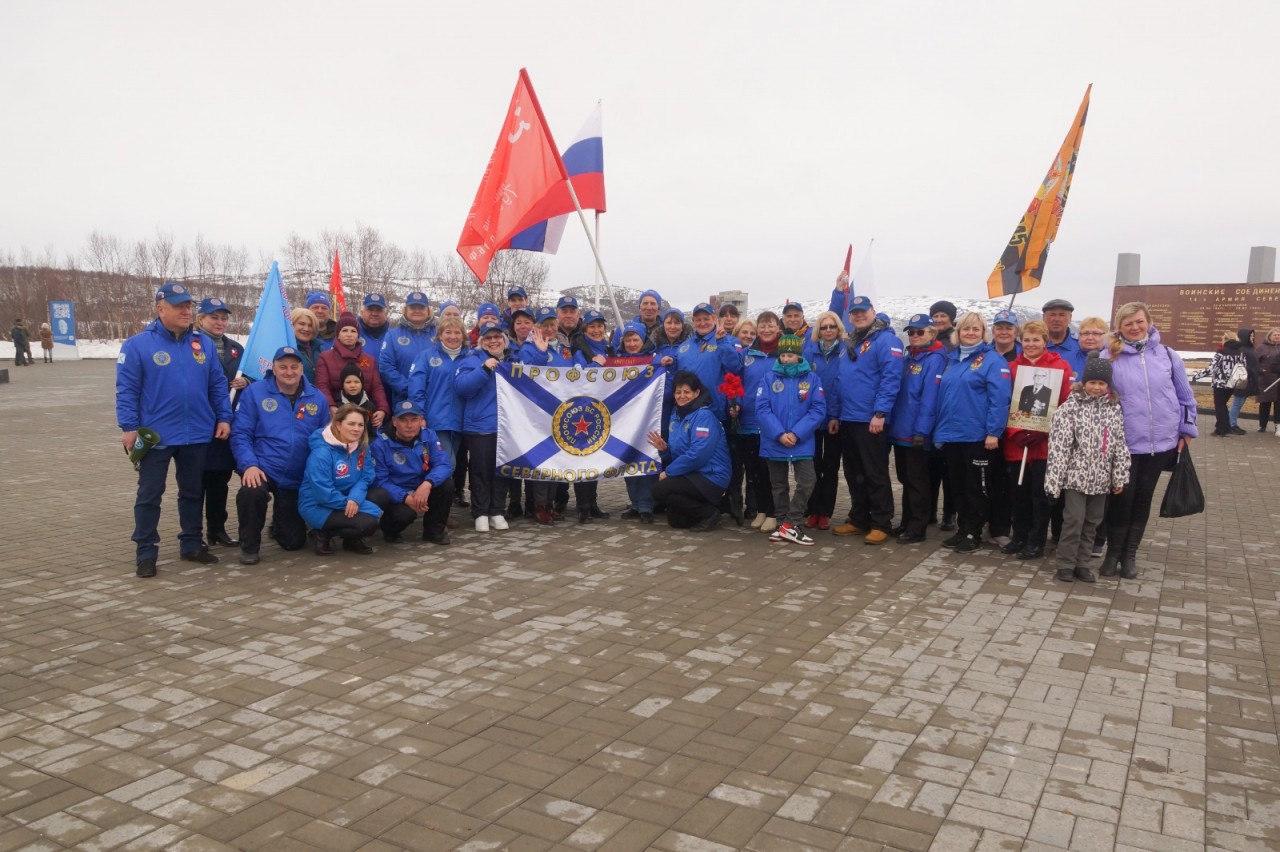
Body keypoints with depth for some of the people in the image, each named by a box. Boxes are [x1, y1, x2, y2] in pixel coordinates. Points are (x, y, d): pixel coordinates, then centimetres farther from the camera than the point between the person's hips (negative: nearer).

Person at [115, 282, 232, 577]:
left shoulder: (203, 343, 5)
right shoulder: (138, 344, -7)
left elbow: (218, 384, 9)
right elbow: (126, 389, -8)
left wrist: (223, 417, 1)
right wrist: (129, 427, -13)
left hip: (197, 434, 4)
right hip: (155, 436, -4)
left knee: (193, 492, 14)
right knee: (149, 495, 5)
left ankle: (192, 545, 26)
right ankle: (146, 553, 14)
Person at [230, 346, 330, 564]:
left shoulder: (318, 399, 2)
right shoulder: (254, 392, -5)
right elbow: (240, 434, -7)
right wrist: (249, 465, -22)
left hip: (299, 479, 3)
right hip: (263, 469, -3)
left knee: (294, 542, 7)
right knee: (250, 492, -39)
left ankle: (280, 520, 46)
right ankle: (249, 545, -10)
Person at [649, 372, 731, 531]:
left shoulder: (704, 416, -16)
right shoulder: (677, 415, 11)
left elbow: (698, 454, -26)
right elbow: (678, 453, 14)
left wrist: (669, 471, -18)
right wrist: (664, 449, -9)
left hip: (710, 478, -9)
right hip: (691, 476, 9)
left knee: (660, 490, -20)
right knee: (675, 520, 10)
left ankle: (709, 513, -10)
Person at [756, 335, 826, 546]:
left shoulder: (812, 379, 0)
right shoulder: (769, 378, 1)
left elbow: (818, 409, -7)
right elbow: (762, 409, -7)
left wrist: (797, 434, -16)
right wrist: (779, 434, -18)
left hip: (802, 443, -1)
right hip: (774, 442, 1)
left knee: (807, 481, -12)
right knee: (779, 486, 11)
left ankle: (789, 525, -1)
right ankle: (785, 524, 25)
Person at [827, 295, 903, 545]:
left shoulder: (886, 340, -8)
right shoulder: (849, 345, 18)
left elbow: (891, 379, -17)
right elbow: (837, 382, 20)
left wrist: (880, 413, -23)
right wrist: (834, 414, 14)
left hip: (871, 421, -8)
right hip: (847, 420, 8)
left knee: (875, 474, -2)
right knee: (854, 475, 14)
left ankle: (881, 524, 7)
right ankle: (859, 520, 24)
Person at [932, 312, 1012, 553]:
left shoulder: (992, 360, -7)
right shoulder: (951, 359, 14)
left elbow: (999, 399, -14)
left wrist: (994, 432, -20)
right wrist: (938, 429, 13)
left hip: (977, 436, -6)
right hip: (950, 435, 7)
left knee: (976, 488, 4)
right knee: (957, 486, 13)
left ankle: (973, 534, 13)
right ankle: (962, 530, 24)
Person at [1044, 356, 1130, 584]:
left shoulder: (1114, 409, 5)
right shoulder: (1070, 407, -9)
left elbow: (1120, 445, 8)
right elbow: (1058, 446, -13)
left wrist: (1120, 477, 4)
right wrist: (1054, 481, -16)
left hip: (1101, 478, 5)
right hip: (1076, 476, -5)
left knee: (1092, 522, 11)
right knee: (1074, 520, -5)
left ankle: (1082, 563, 23)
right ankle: (1066, 564, 9)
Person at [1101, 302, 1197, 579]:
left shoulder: (1168, 355, 2)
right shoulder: (1109, 358, -5)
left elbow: (1185, 396, 10)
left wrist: (1186, 431, 9)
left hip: (1160, 442, 3)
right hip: (1123, 443, -2)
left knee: (1143, 499, 11)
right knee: (1121, 498, -1)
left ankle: (1130, 555, 22)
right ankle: (1113, 554, 15)